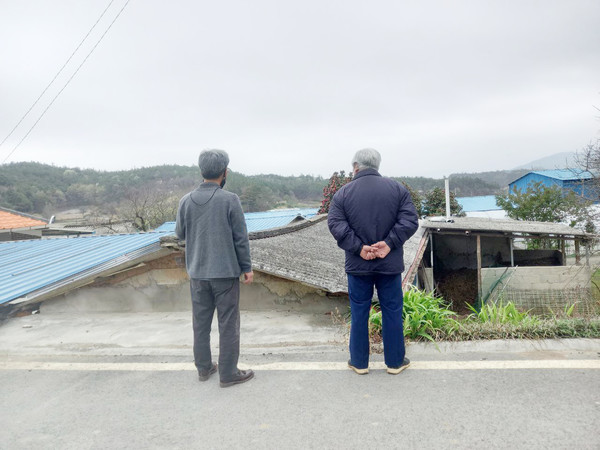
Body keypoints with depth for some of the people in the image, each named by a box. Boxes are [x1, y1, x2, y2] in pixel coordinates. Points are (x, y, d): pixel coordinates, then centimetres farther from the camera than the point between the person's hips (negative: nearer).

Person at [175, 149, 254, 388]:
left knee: (201, 322, 16)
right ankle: (228, 373, 14)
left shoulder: (187, 201, -2)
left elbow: (180, 233, 10)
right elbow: (241, 237, -9)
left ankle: (203, 368, 29)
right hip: (225, 272, -4)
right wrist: (247, 267, 0)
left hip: (197, 272, 4)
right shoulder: (229, 199, -13)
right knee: (228, 324, 6)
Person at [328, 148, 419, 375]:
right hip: (390, 263, 1)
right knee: (392, 312, 12)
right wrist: (389, 243, -12)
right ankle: (395, 361, 23)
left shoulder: (343, 193, -3)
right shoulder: (397, 188, 1)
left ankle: (359, 362, 22)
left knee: (359, 313, 11)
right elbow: (410, 220, -6)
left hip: (358, 264, 0)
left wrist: (359, 248, -13)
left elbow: (335, 224, -13)